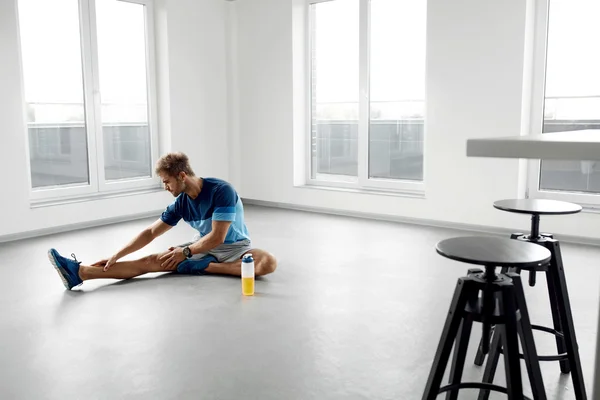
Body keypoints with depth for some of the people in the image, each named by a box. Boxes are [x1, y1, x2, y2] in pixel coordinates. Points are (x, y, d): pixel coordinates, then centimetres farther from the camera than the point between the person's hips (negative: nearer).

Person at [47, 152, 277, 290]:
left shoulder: (221, 191, -24)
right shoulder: (181, 203, -5)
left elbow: (217, 237, -24)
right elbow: (151, 233, 0)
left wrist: (185, 252, -16)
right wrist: (116, 256, -5)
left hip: (234, 247, -4)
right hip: (203, 247, 4)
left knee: (268, 263, -37)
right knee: (151, 261, -13)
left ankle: (204, 266, -31)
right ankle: (80, 272, -25)